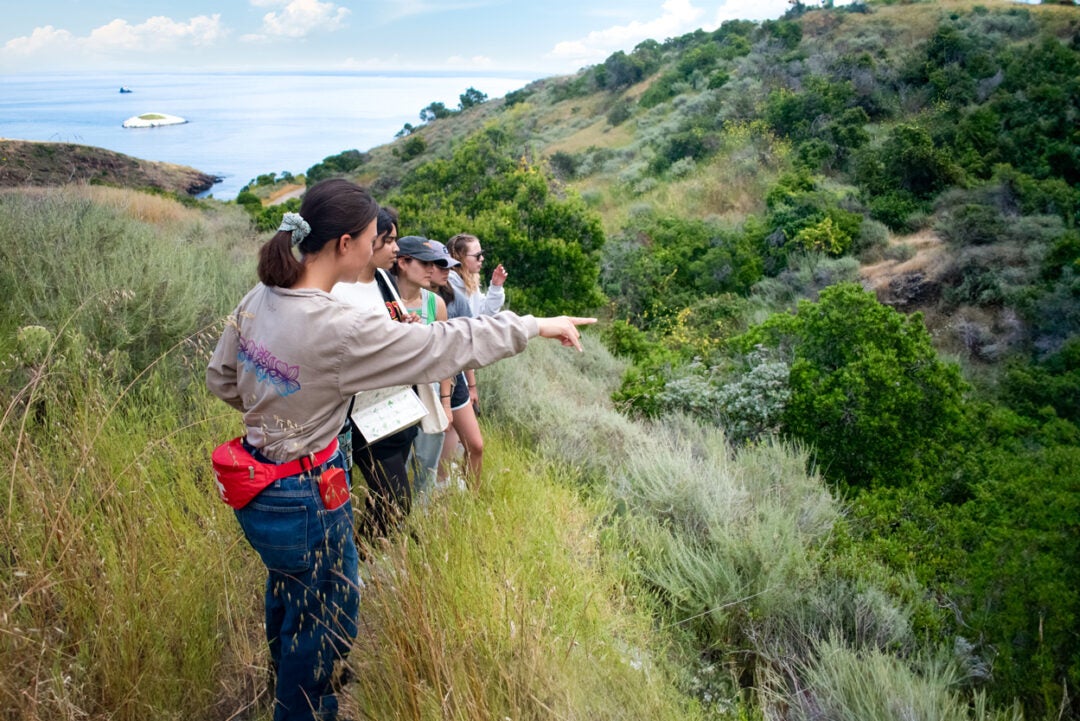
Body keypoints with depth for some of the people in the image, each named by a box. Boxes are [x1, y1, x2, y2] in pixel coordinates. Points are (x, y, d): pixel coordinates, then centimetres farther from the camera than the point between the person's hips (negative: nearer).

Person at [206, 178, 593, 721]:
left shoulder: (259, 298, -6)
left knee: (286, 595, 33)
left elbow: (221, 379, 7)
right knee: (325, 619, 17)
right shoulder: (336, 329, -31)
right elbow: (444, 345, -25)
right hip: (303, 499, -9)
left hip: (257, 488, 9)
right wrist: (535, 325, -15)